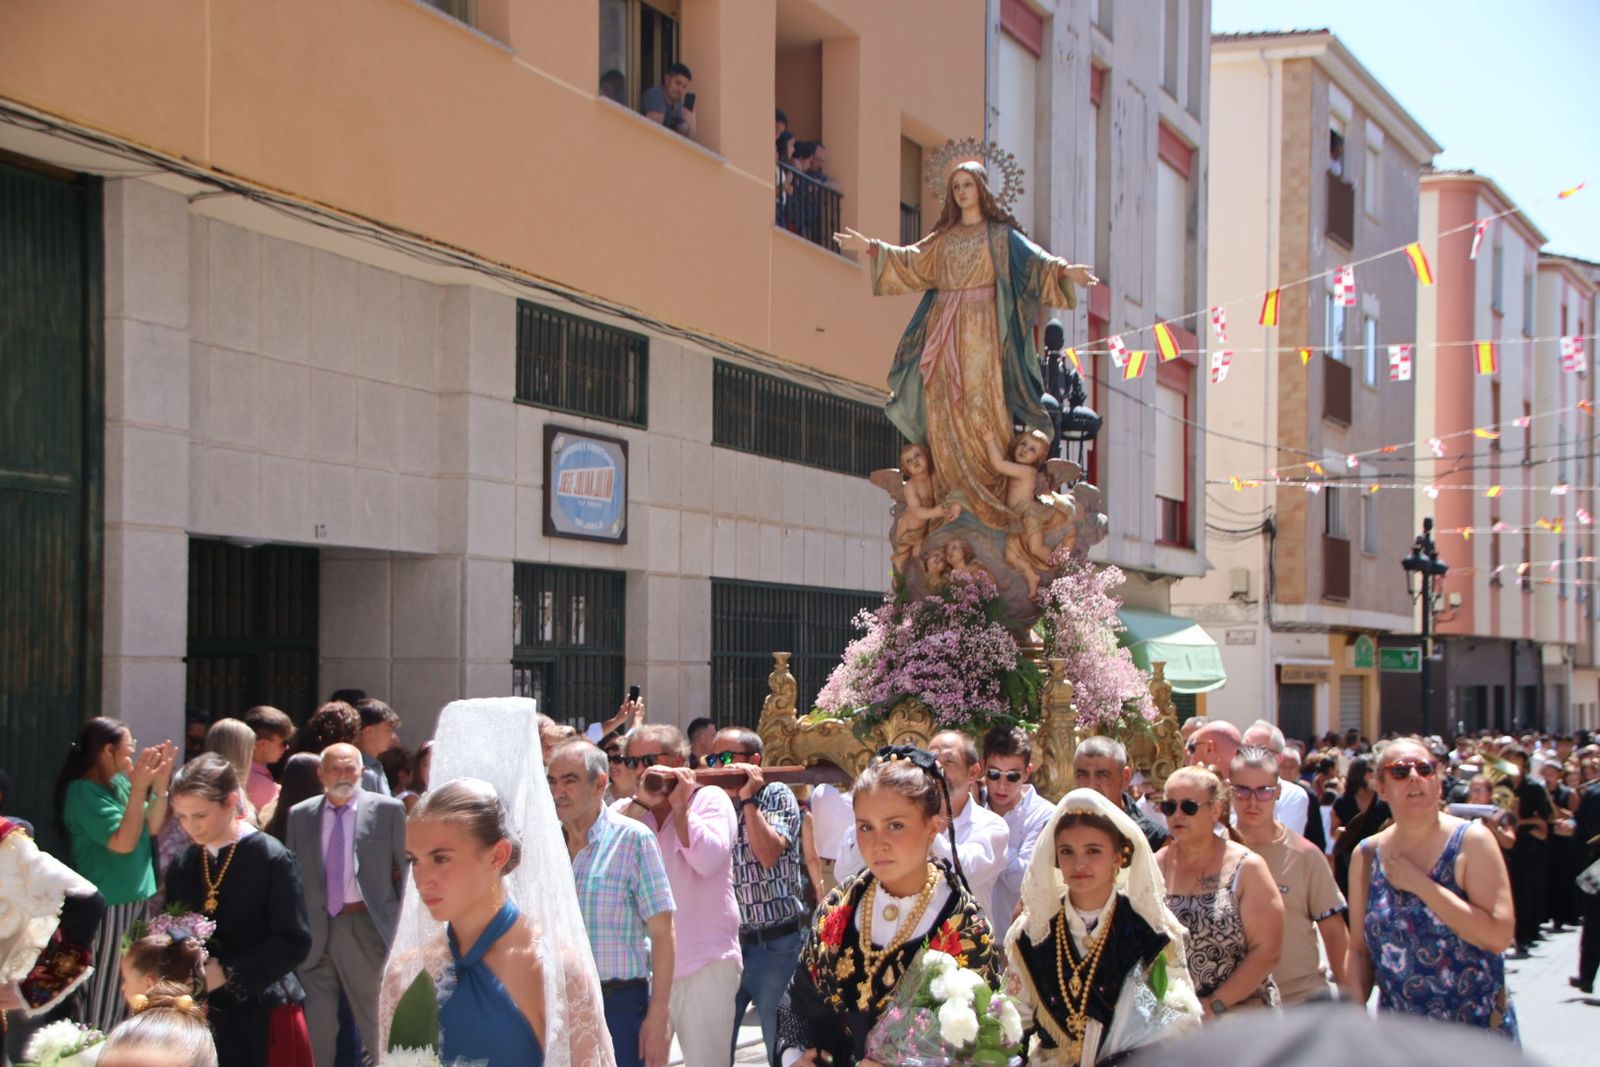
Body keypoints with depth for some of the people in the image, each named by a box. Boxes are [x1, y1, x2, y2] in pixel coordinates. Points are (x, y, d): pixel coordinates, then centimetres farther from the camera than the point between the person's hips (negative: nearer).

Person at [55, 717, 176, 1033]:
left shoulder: (120, 782, 6)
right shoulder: (84, 792, -18)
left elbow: (153, 827, 8)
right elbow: (123, 841, -24)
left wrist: (160, 783, -4)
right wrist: (139, 788, -26)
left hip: (135, 896, 9)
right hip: (105, 903, -9)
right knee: (102, 995, -3)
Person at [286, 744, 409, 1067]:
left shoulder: (388, 810, -2)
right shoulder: (300, 815, 7)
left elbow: (407, 867, 0)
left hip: (366, 929, -3)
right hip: (315, 931, 3)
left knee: (374, 1022, 6)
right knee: (318, 1027, 10)